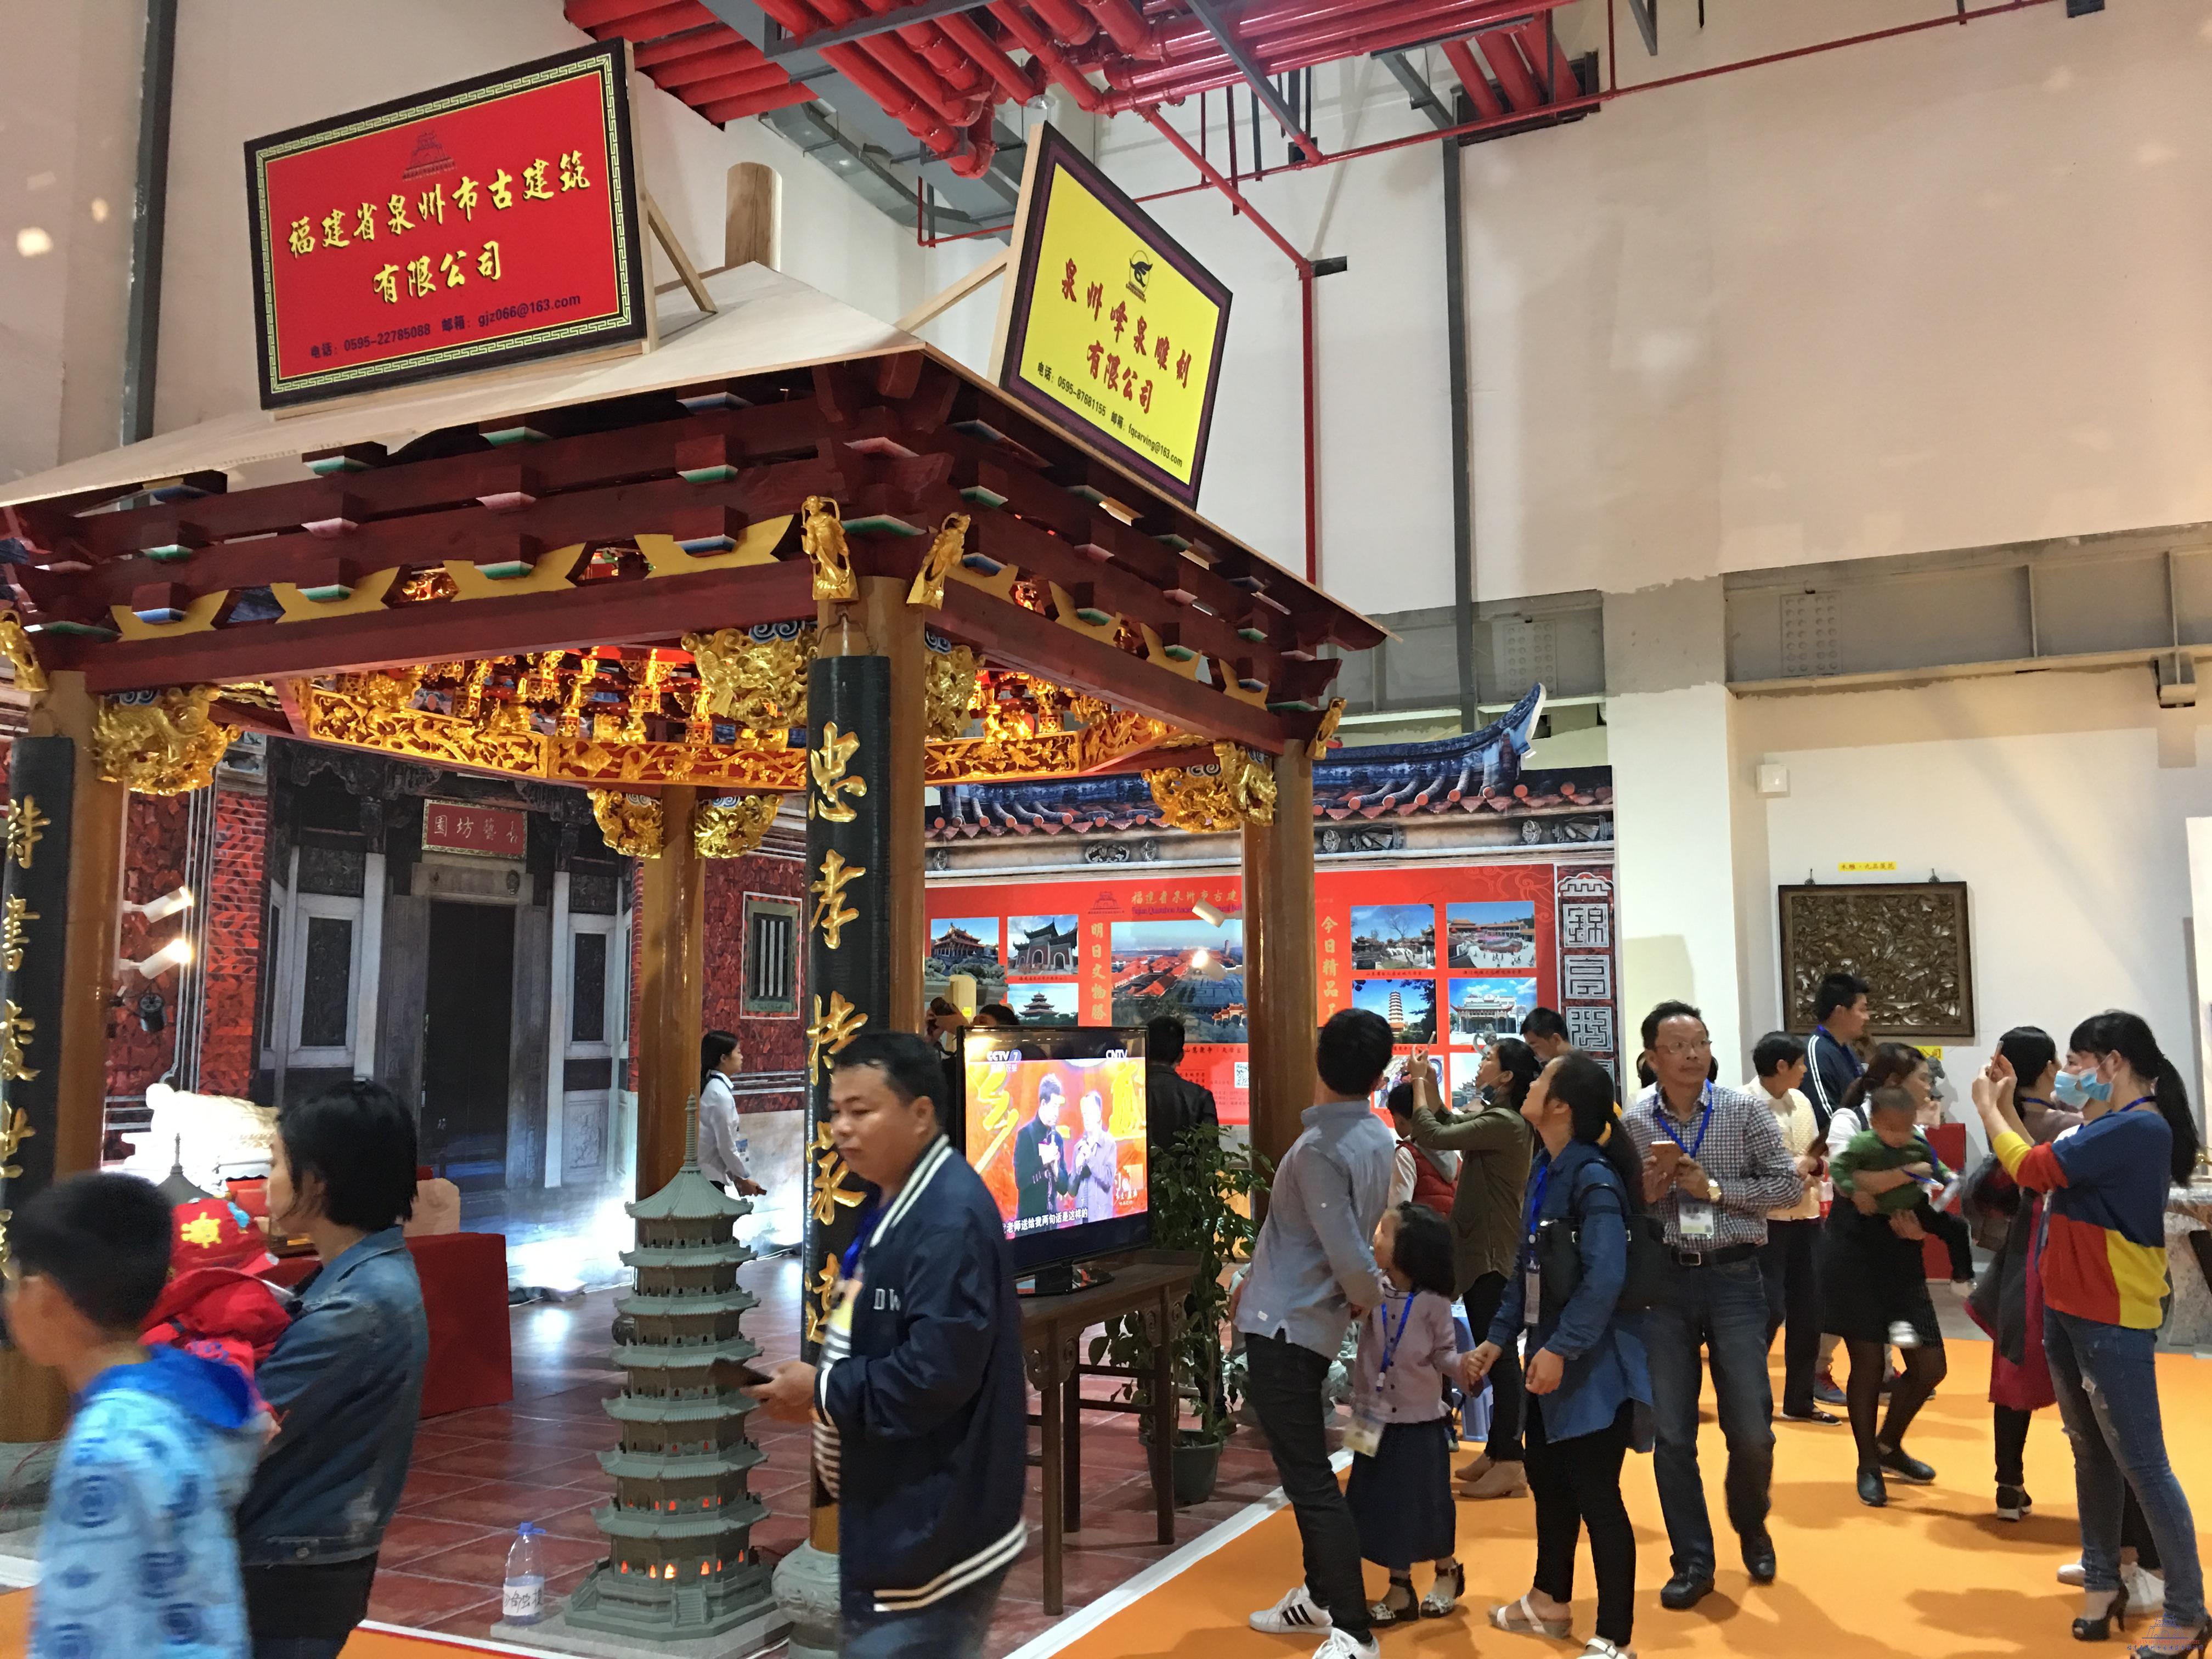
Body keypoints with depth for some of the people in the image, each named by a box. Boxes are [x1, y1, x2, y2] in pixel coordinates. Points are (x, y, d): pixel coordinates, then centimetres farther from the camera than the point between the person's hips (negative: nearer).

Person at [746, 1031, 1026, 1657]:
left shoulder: (952, 1218, -22)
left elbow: (937, 1373, -27)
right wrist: (818, 1386, 2)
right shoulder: (887, 1204, 10)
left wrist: (824, 1392, -15)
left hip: (932, 1532, -10)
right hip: (891, 1516, 10)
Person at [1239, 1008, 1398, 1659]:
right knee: (1309, 1469, 21)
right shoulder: (1377, 1139, 3)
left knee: (1309, 1479, -4)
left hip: (1283, 1327, -9)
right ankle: (1320, 1594, 33)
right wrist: (1255, 1283, 19)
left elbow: (1350, 1255, -26)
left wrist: (1368, 1298, -5)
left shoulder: (1320, 1149, -23)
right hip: (1307, 1320, 9)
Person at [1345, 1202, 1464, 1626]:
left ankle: (1448, 1572, 38)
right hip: (1377, 1419, 3)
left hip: (1420, 1421, -3)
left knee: (1427, 1503, 11)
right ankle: (1400, 1589, 25)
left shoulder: (1434, 1302, -16)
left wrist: (1468, 1365, -27)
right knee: (1385, 1505, 9)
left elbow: (1444, 1355, -8)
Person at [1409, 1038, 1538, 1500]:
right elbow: (1447, 1128, 20)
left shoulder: (1504, 1123, -20)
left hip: (1494, 1255, -10)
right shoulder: (1492, 1117, 12)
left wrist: (1420, 1084, -11)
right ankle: (1497, 1453, 24)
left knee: (1499, 1354, -6)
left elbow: (1433, 1136, -24)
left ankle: (1510, 1464, -1)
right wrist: (1427, 1083, 8)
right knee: (1493, 1353, 15)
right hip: (1481, 1251, 10)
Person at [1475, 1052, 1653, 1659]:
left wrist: (1561, 1348, -26)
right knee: (1547, 1478, 20)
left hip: (1591, 1363, -9)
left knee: (1595, 1493, -2)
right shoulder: (1544, 1173, 7)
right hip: (1550, 1354, 9)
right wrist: (1499, 1338, 11)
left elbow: (1605, 1278, -27)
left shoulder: (1595, 1177, -20)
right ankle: (1551, 1603, 39)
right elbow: (1526, 1266, 13)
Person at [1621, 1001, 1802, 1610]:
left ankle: (1751, 1525, 34)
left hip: (1733, 1279, -1)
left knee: (1752, 1430, 3)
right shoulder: (1632, 1123, 1)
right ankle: (1693, 1562, 20)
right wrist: (1642, 1193, -14)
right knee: (1672, 1433, 5)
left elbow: (1788, 1183, -3)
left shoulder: (1745, 1110, -3)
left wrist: (1715, 1188, -13)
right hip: (1663, 1282, 1)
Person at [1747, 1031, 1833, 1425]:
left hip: (1806, 1216, 7)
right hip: (1766, 1219, -7)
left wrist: (1817, 1164, -6)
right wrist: (1792, 1170, -21)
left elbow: (1816, 1154, 17)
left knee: (1808, 1310, 10)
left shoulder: (1802, 1102, 11)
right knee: (1770, 1309, -6)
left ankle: (1800, 1400, 23)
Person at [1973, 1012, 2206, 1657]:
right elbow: (2045, 1169, 12)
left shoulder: (2139, 1127, -20)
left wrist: (1988, 1109, -7)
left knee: (2140, 1463, -3)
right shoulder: (2110, 1128, 12)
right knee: (2090, 1452, 16)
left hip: (2113, 1320, -9)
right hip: (2069, 1311, 10)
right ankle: (2103, 1580, 27)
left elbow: (2033, 1171, -21)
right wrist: (2008, 1110, 9)